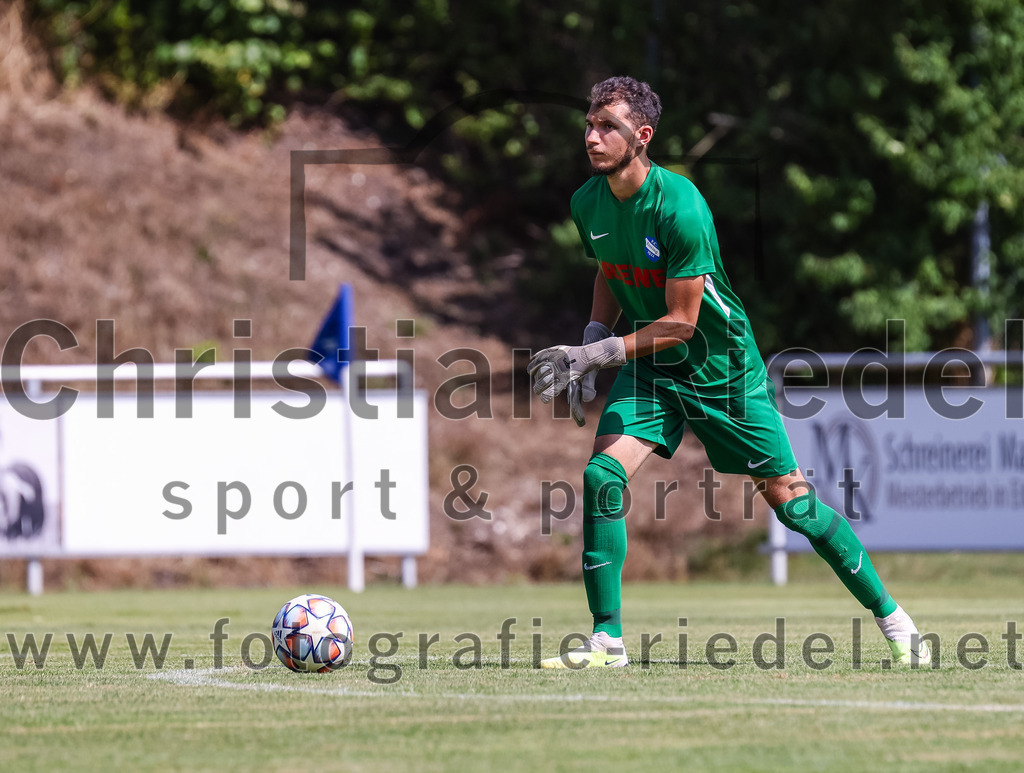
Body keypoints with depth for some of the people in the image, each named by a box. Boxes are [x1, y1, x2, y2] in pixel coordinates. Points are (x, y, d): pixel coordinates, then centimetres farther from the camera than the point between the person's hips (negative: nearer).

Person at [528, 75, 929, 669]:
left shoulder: (680, 207, -26)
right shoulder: (588, 203, -5)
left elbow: (681, 322, -23)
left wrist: (597, 354, -26)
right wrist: (587, 354, 3)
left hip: (723, 369, -5)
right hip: (649, 370, 5)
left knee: (790, 500, -1)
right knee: (602, 476, -18)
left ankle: (891, 616, 16)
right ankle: (608, 640, -10)